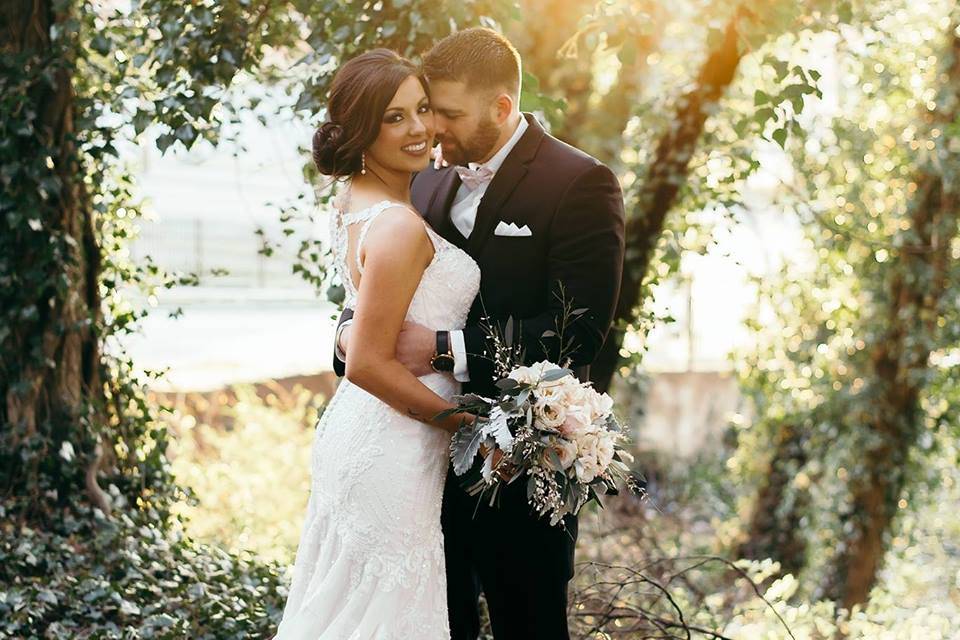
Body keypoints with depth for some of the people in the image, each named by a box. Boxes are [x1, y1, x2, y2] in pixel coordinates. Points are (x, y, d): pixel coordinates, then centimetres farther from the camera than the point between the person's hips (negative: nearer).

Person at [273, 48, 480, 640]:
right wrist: (459, 418, -13)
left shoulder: (356, 200, 6)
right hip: (393, 451, -9)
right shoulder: (400, 226, -22)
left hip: (354, 433, 9)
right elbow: (369, 365, -24)